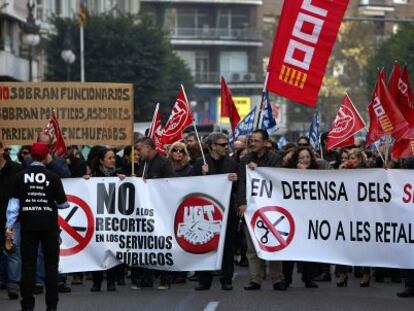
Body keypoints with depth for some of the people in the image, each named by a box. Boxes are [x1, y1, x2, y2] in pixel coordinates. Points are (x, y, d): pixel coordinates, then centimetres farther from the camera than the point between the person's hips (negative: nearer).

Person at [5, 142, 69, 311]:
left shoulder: (20, 176, -1)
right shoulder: (52, 177, -5)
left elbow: (14, 201, -4)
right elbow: (62, 203, -2)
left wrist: (9, 225, -3)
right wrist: (66, 204, 21)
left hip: (28, 226, 1)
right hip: (49, 226, -1)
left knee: (28, 265, 5)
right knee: (51, 265, 7)